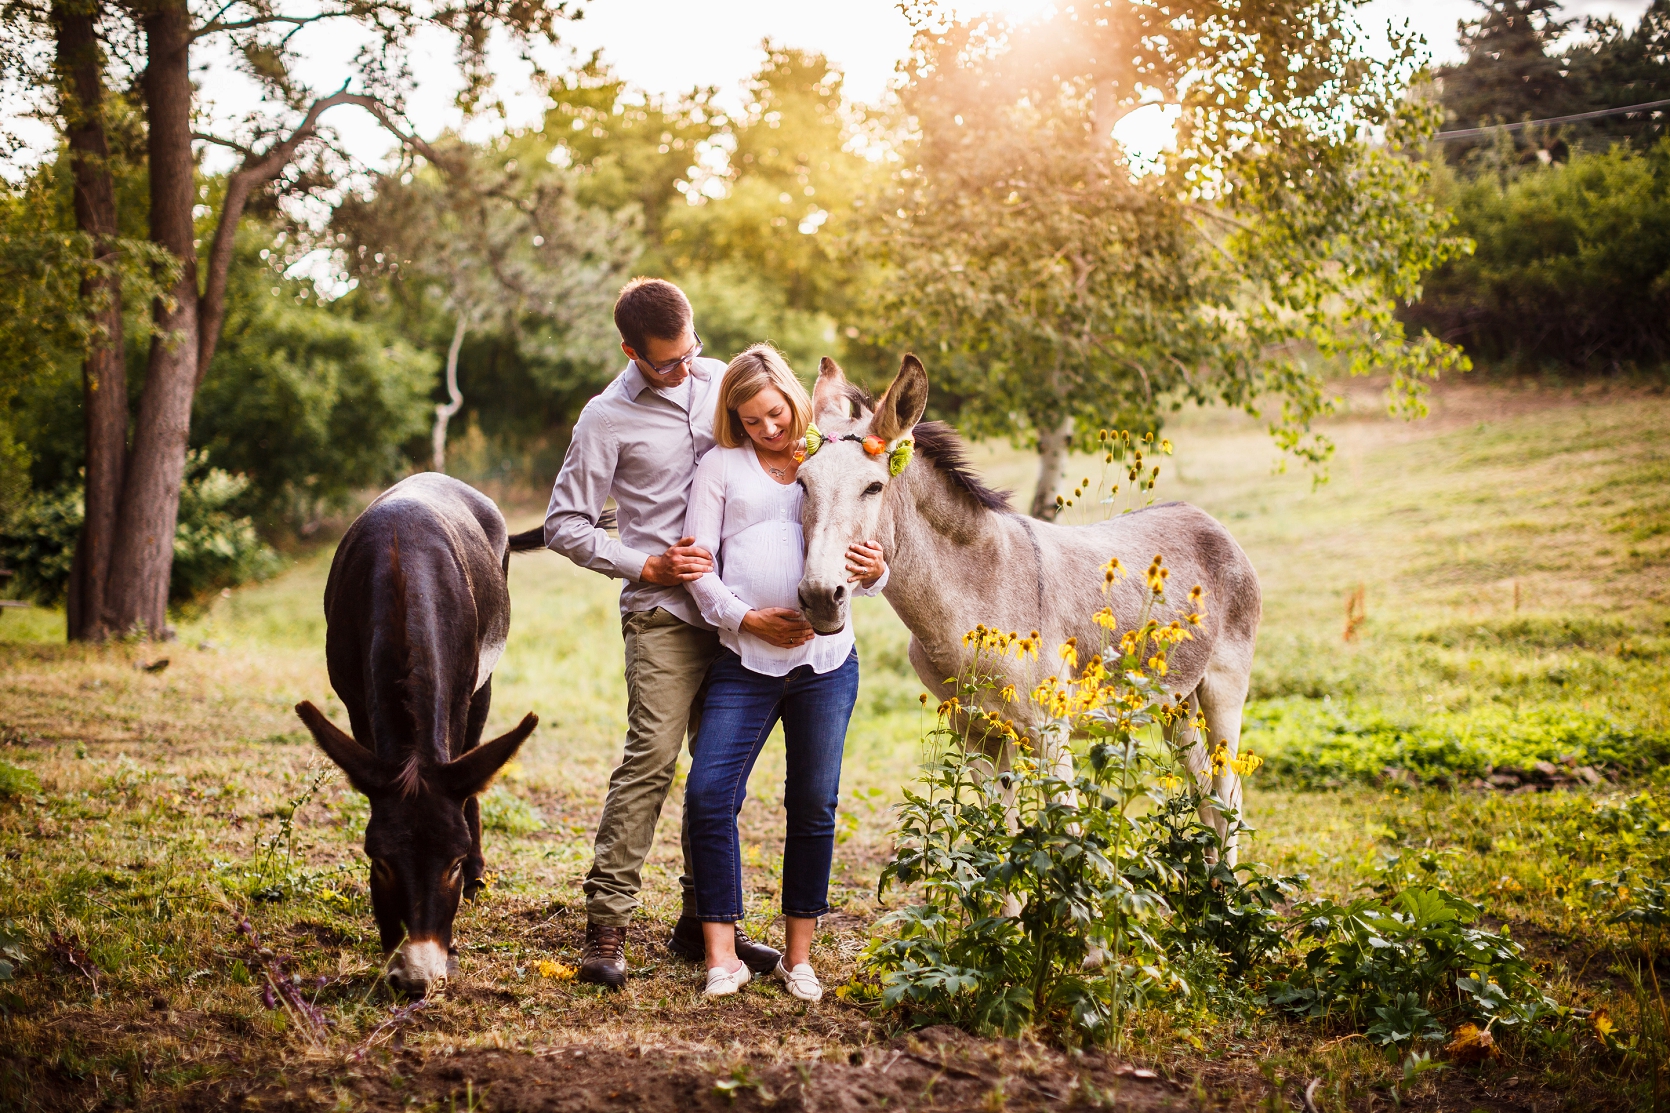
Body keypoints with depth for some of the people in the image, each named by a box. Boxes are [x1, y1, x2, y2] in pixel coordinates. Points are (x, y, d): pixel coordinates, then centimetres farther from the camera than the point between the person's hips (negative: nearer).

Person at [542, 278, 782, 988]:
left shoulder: (721, 380, 9)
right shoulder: (608, 418, -5)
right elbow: (564, 526, -3)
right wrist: (649, 566, -12)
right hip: (665, 616, -5)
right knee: (652, 758, -15)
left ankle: (703, 921, 19)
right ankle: (605, 928, -10)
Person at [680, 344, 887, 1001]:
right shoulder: (722, 467, 10)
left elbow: (863, 563, 14)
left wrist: (873, 572, -10)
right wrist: (746, 618, -11)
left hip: (828, 660, 1)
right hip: (745, 661, -1)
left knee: (814, 805, 5)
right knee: (708, 793, -11)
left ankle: (799, 955, 17)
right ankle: (723, 956, -1)